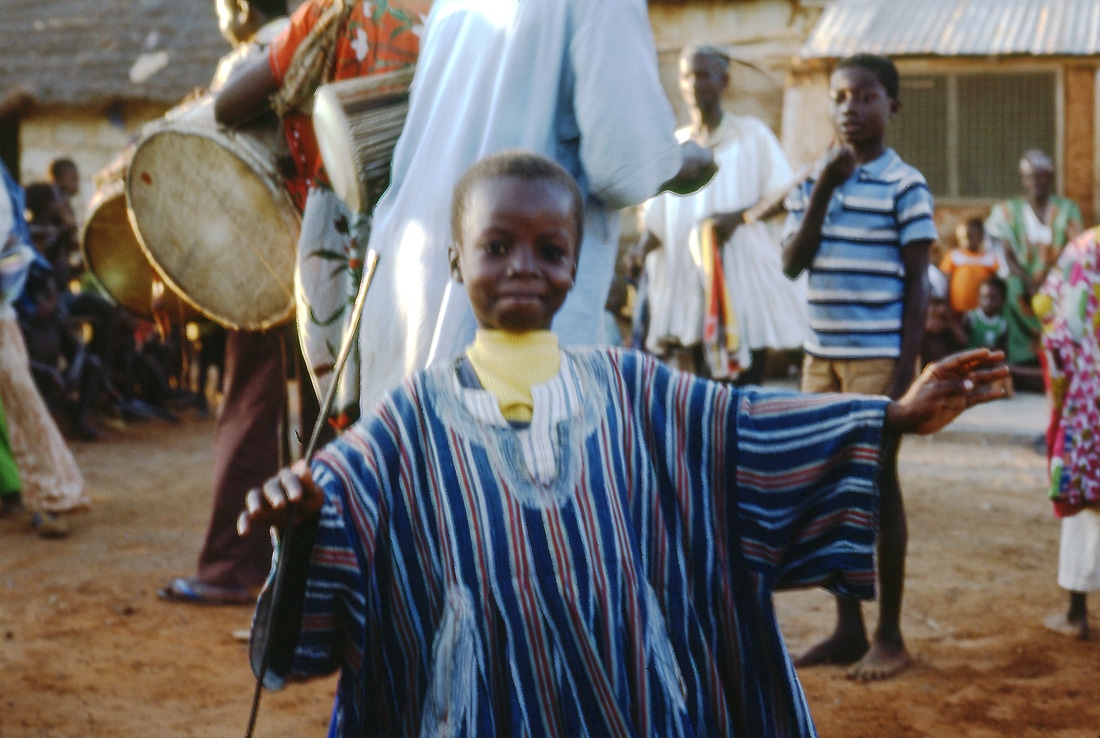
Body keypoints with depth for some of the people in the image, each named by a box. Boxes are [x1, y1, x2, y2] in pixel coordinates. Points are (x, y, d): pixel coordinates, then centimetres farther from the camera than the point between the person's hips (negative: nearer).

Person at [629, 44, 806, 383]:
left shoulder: (751, 135, 6)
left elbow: (785, 197, 0)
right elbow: (656, 221, 12)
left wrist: (738, 217, -16)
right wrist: (638, 252, -8)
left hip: (744, 278, -3)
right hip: (688, 287, 3)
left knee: (744, 382, -6)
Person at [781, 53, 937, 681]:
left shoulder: (905, 186, -4)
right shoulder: (813, 182, 11)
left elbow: (917, 285, -6)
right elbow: (792, 263, 0)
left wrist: (905, 375, -12)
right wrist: (824, 189, -10)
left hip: (878, 358, -5)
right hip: (822, 358, 5)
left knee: (878, 488, -1)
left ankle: (890, 636, 8)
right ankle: (848, 628, 18)